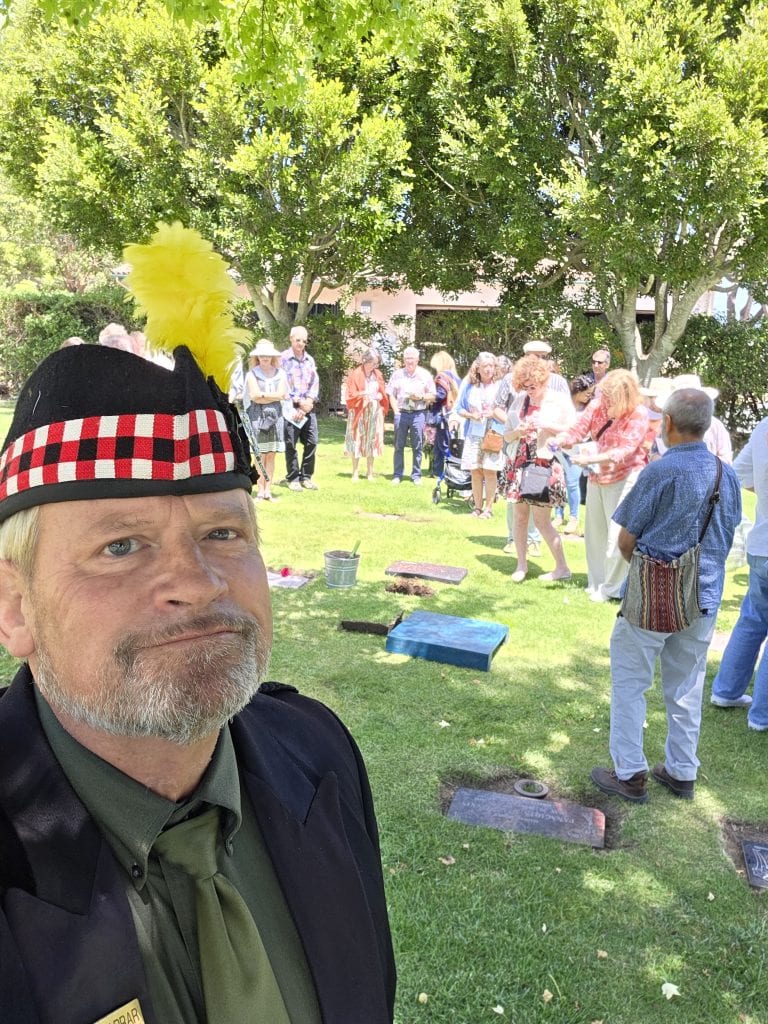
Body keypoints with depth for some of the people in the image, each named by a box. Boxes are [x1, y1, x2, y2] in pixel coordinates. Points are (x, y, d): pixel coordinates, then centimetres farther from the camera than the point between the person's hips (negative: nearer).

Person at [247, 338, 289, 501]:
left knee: (271, 455, 4)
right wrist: (274, 396, -6)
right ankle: (260, 490, -2)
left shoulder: (280, 373, 12)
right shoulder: (252, 373, 3)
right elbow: (255, 396, -8)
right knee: (260, 455, -6)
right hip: (257, 415, -3)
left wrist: (263, 395, -4)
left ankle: (268, 490, 8)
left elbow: (281, 394, 0)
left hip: (275, 414, 3)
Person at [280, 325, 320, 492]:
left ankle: (306, 477, 14)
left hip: (308, 407, 5)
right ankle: (293, 478, 9)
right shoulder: (283, 358, -3)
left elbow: (315, 382, 11)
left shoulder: (310, 359, 14)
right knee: (291, 444, -1)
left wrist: (309, 401, -5)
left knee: (312, 441, 3)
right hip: (290, 407, -5)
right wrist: (297, 402, -10)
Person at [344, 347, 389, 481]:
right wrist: (363, 394, -22)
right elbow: (351, 395, -9)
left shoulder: (378, 374, 8)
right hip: (359, 412, -4)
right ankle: (355, 473, 5)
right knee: (357, 441, -1)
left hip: (375, 412, 4)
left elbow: (383, 393, 14)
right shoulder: (355, 374, -6)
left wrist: (380, 396, -7)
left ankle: (370, 472, 14)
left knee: (372, 442, 6)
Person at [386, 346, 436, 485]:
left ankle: (416, 475, 12)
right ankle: (397, 475, 11)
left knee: (418, 446, 3)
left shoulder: (425, 375, 5)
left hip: (419, 413, -1)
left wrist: (421, 397, -11)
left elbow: (433, 396, 6)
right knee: (399, 446, 4)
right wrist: (396, 411, -2)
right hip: (401, 413, 1)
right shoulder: (397, 374, 7)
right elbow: (391, 395, 8)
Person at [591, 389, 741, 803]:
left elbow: (626, 541, -12)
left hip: (652, 597, -6)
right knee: (686, 688, 17)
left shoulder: (661, 471, -18)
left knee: (629, 683, 8)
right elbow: (726, 537, 12)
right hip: (705, 597, 6)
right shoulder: (727, 474, 1)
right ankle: (682, 773, 29)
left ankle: (629, 774, 15)